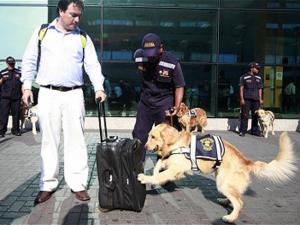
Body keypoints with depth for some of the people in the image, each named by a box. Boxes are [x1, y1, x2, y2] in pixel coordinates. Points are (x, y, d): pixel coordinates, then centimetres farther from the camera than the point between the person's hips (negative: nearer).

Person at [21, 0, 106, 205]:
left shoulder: (83, 38, 9)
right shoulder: (42, 32, 7)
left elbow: (92, 65, 3)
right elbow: (30, 60, 8)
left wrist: (99, 88, -10)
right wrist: (27, 86, 0)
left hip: (74, 95, 0)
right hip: (48, 94, 0)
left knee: (75, 140, 0)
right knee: (49, 141, 4)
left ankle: (78, 184, 7)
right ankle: (48, 185, 13)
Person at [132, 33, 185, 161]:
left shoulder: (172, 63, -22)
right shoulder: (138, 57, -10)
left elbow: (179, 86, -15)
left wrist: (177, 106, -27)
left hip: (165, 103, -4)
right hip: (145, 101, 4)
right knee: (138, 135, 10)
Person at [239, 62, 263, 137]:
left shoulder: (259, 78, 14)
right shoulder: (244, 77, 0)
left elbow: (260, 89, 17)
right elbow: (241, 88, -2)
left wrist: (260, 99, 10)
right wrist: (242, 99, -9)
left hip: (256, 99, 5)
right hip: (246, 99, -4)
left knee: (255, 116, 6)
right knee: (244, 115, -5)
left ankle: (255, 130, 15)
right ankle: (242, 131, 0)